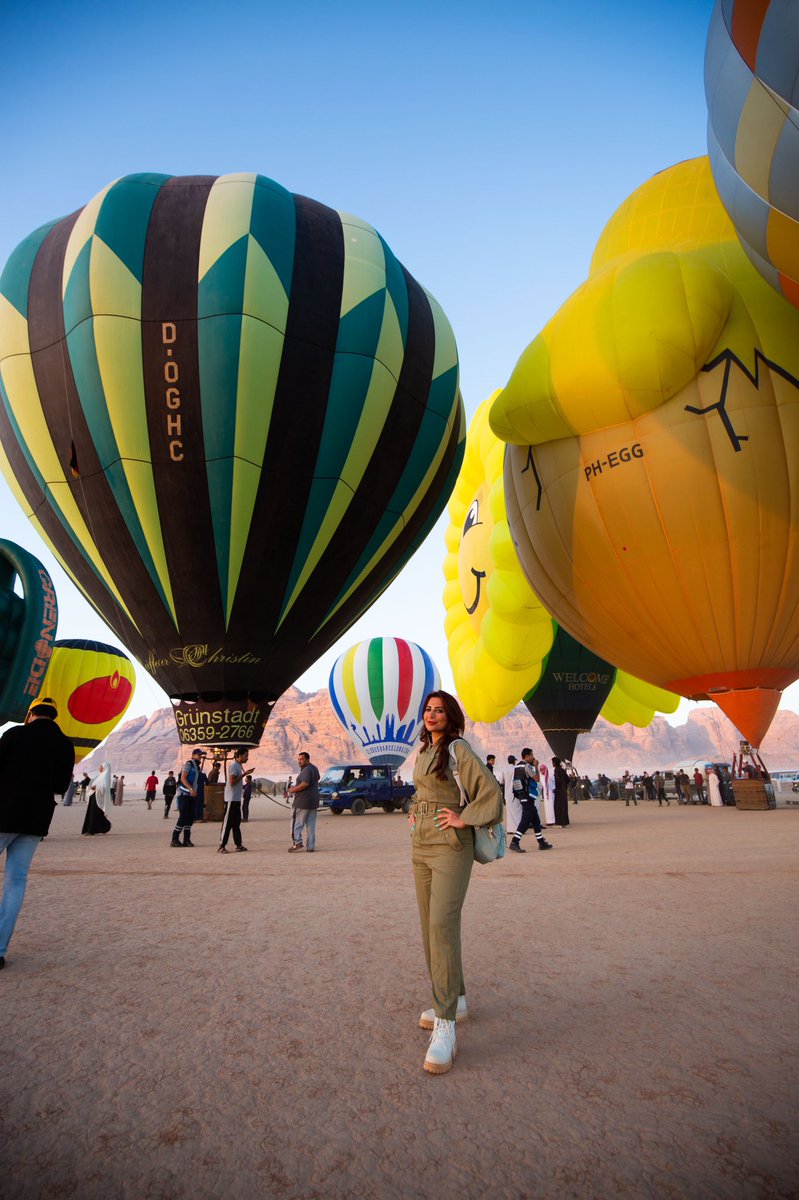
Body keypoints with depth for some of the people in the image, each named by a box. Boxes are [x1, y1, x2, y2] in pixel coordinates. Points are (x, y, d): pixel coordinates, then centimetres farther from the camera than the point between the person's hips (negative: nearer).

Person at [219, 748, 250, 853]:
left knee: (236, 822, 12)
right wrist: (244, 774, -17)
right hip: (231, 799, -10)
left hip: (237, 799, 10)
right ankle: (222, 846, -2)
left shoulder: (239, 766, 15)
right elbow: (232, 782, -20)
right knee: (227, 822, -6)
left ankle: (238, 844, 17)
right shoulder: (234, 766, -14)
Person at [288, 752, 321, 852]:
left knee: (296, 822, 0)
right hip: (314, 802, 9)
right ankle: (311, 846, 11)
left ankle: (297, 842, -7)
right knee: (311, 825, 9)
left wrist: (294, 789, -15)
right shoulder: (314, 768, 15)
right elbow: (317, 779, 32)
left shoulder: (306, 770, -16)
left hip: (303, 801, -9)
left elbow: (305, 784, -29)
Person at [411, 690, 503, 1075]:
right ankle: (455, 1002, 30)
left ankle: (445, 1028, -8)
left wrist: (463, 818, -16)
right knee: (430, 926, 13)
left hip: (451, 846, -8)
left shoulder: (458, 749, -11)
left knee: (442, 925, -14)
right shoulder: (422, 752, 12)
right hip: (420, 845, 8)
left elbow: (490, 792, -14)